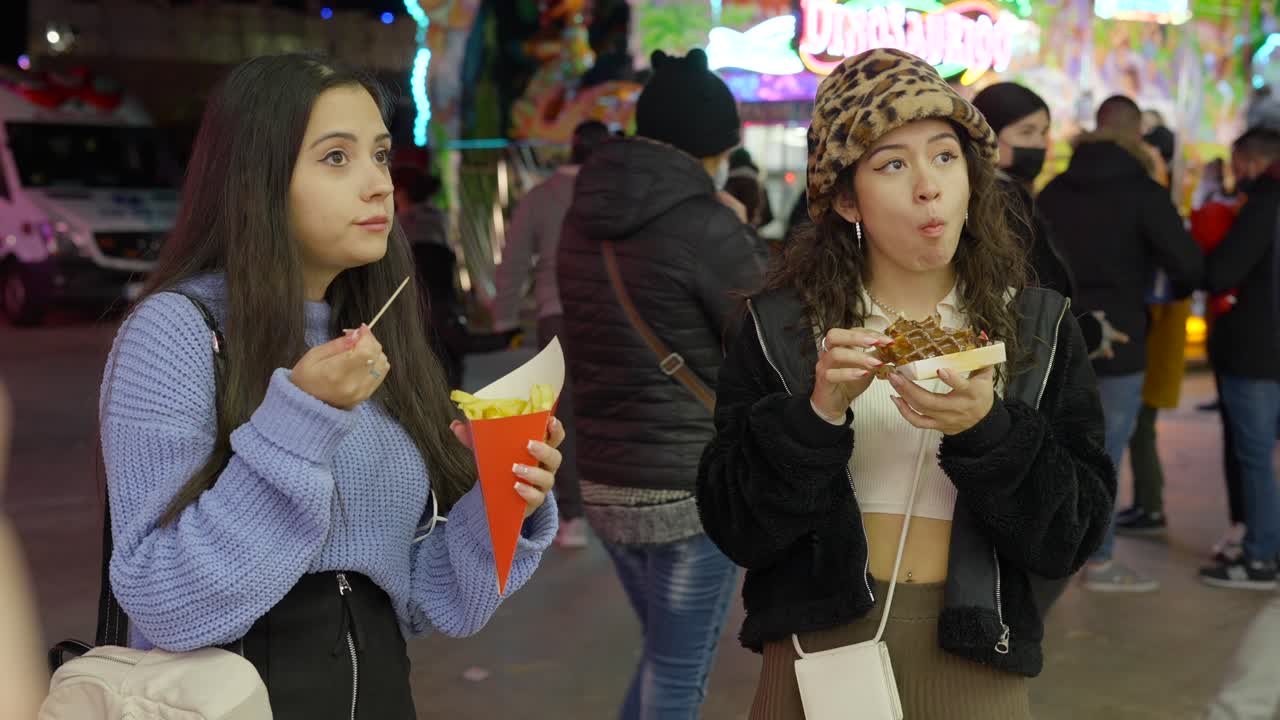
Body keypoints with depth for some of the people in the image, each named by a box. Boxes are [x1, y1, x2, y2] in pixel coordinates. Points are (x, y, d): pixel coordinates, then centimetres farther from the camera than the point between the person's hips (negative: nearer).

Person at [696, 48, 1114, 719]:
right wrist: (819, 413, -23)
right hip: (819, 641, -1)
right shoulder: (782, 326, -6)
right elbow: (733, 526, -9)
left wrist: (988, 432, -23)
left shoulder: (1038, 327, -3)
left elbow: (1073, 535, -7)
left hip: (974, 662, 1)